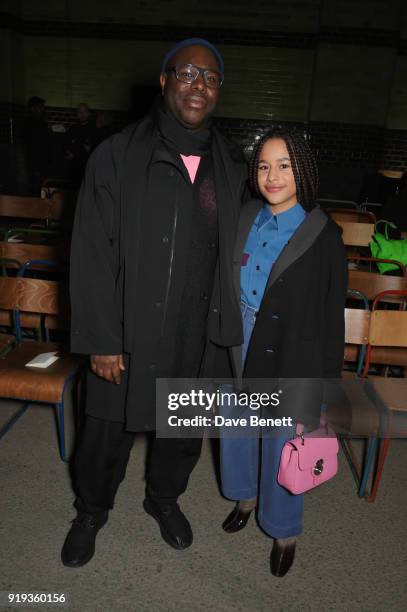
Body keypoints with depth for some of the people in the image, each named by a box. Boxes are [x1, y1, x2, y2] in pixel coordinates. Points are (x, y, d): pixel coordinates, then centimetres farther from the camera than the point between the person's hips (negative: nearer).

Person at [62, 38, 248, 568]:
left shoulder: (231, 166, 2)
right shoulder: (118, 156, -9)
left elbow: (235, 251, 7)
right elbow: (92, 254, -10)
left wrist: (229, 329, 4)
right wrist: (100, 340, -11)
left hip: (197, 333, 3)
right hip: (130, 332, -2)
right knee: (109, 430, 15)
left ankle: (164, 497, 50)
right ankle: (92, 510, 45)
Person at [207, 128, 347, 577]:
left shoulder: (322, 237, -14)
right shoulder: (244, 220, -2)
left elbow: (330, 321, -10)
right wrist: (218, 352, 6)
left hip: (288, 364, -4)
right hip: (236, 354, 5)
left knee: (282, 450, 13)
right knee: (235, 434, 22)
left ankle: (284, 531, 41)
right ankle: (245, 497, 53)